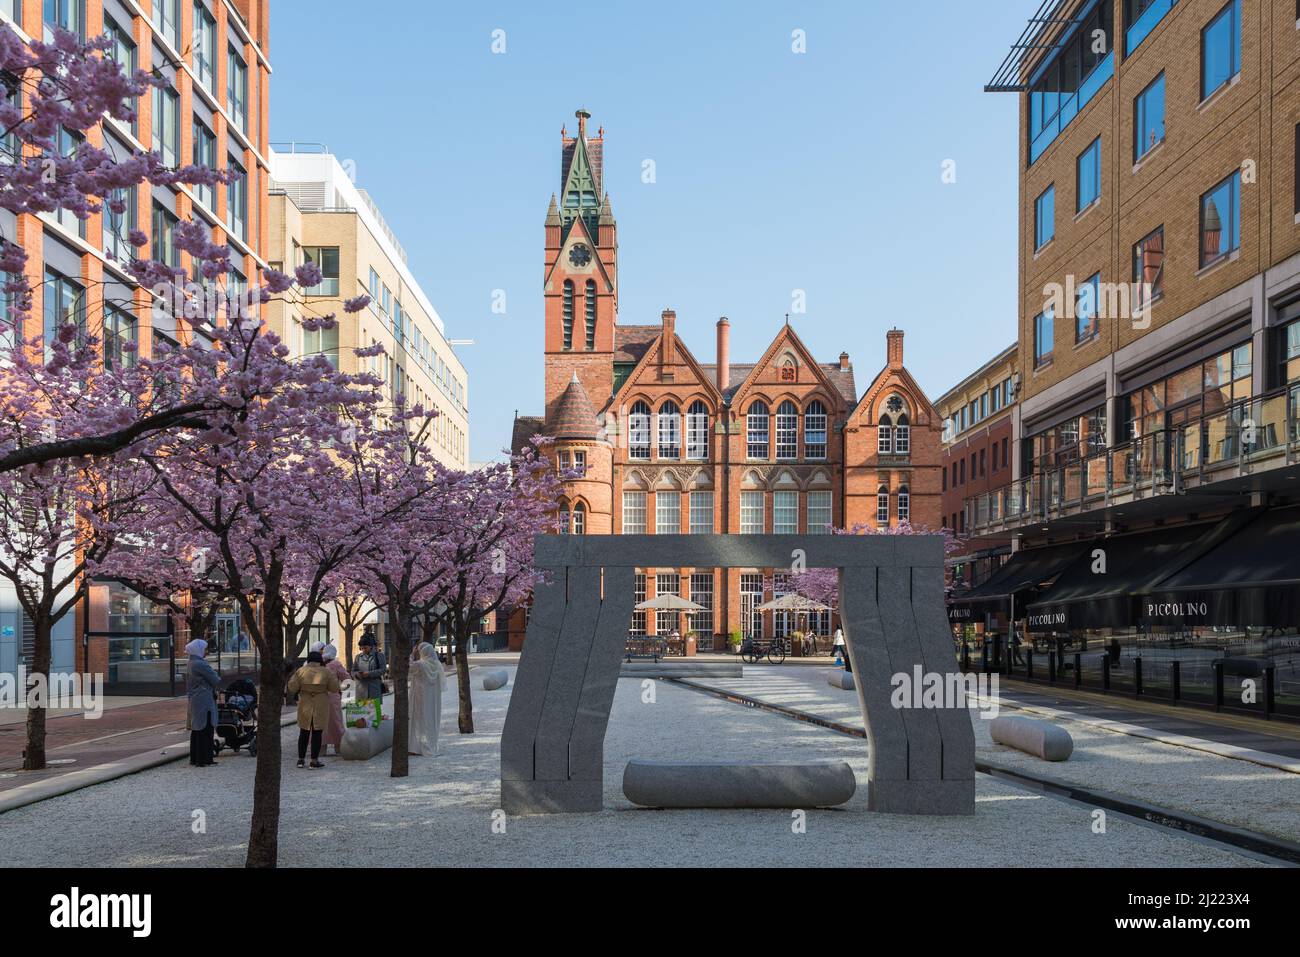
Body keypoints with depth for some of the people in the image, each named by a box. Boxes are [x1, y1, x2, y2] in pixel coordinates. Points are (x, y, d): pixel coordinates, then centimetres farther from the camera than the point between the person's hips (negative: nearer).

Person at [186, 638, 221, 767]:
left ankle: (195, 758, 21)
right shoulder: (201, 664, -17)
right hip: (204, 702, -10)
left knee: (197, 730, 15)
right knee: (205, 730, -6)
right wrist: (218, 679, 8)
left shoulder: (192, 663, 14)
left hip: (195, 701, 10)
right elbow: (215, 680, -16)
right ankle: (203, 760, -5)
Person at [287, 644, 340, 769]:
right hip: (320, 707, -2)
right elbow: (334, 689, -2)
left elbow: (292, 687, -5)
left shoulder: (301, 671, -4)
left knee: (304, 733, 13)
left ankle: (301, 759, 15)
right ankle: (314, 760, 2)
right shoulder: (326, 672, -6)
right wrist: (334, 678, 14)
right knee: (317, 733, 3)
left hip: (305, 706, 2)